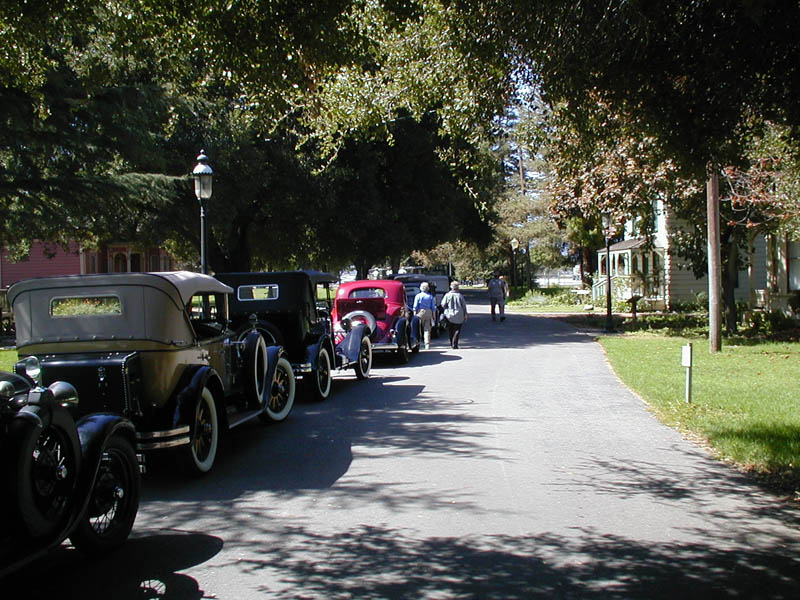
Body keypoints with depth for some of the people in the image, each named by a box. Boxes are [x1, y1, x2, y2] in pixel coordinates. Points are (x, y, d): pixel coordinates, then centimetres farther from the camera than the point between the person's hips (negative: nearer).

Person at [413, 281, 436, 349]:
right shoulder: (431, 296, 6)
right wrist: (433, 316, 13)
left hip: (420, 312, -2)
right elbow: (433, 307, 7)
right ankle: (427, 344, -1)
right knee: (427, 329, 4)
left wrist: (414, 315, 3)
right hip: (428, 312, 2)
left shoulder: (418, 296, 0)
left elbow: (415, 307, -1)